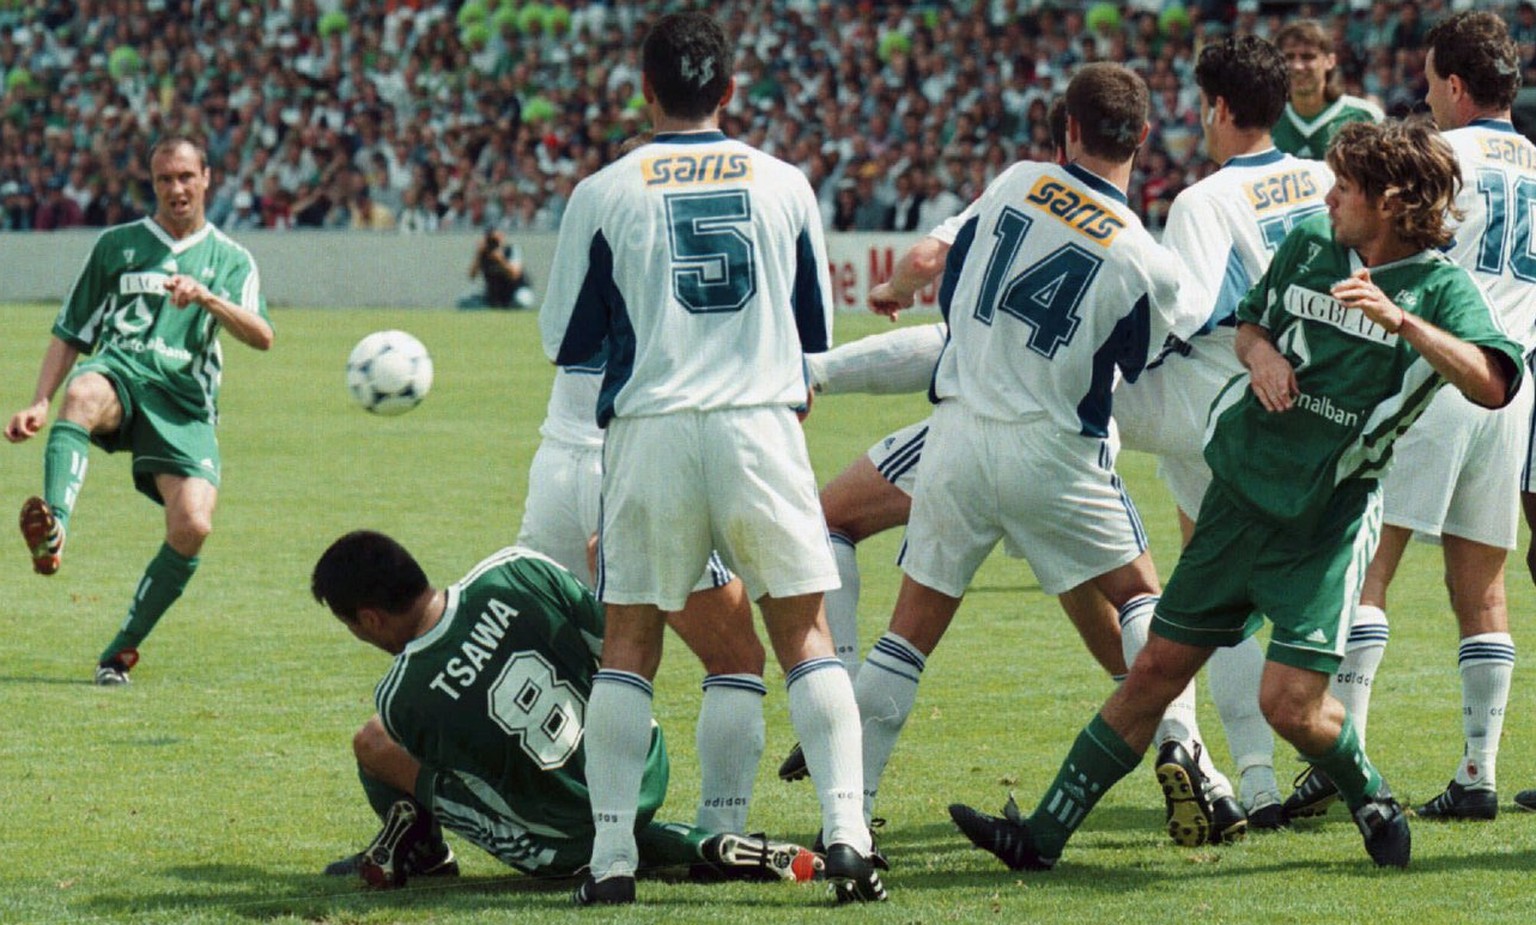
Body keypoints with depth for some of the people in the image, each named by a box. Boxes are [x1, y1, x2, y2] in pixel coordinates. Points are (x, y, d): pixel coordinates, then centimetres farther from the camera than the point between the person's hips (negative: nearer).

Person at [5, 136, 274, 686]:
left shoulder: (230, 259, 16)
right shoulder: (117, 244, 18)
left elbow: (261, 337, 0)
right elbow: (71, 332, 19)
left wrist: (208, 298, -17)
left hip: (185, 402, 0)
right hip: (120, 371, 0)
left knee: (193, 526, -22)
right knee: (83, 394, -40)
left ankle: (124, 649, -4)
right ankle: (53, 526, -64)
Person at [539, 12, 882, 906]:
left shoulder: (605, 194, 1)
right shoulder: (784, 184, 7)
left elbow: (567, 342, 7)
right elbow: (817, 329, 17)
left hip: (651, 427, -1)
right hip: (763, 424, 1)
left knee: (630, 640, 8)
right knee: (805, 631, 6)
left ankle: (612, 852, 3)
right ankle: (846, 831, -5)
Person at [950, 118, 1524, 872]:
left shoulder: (1440, 287, -10)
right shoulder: (1308, 243, 5)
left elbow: (1492, 385, -25)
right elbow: (1250, 322, 21)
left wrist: (1400, 319, -34)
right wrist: (1260, 352, -2)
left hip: (1327, 519, -5)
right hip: (1241, 491, 5)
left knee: (1290, 703, -13)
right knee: (1157, 667, 6)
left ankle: (1374, 804, 18)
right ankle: (1043, 832, 11)